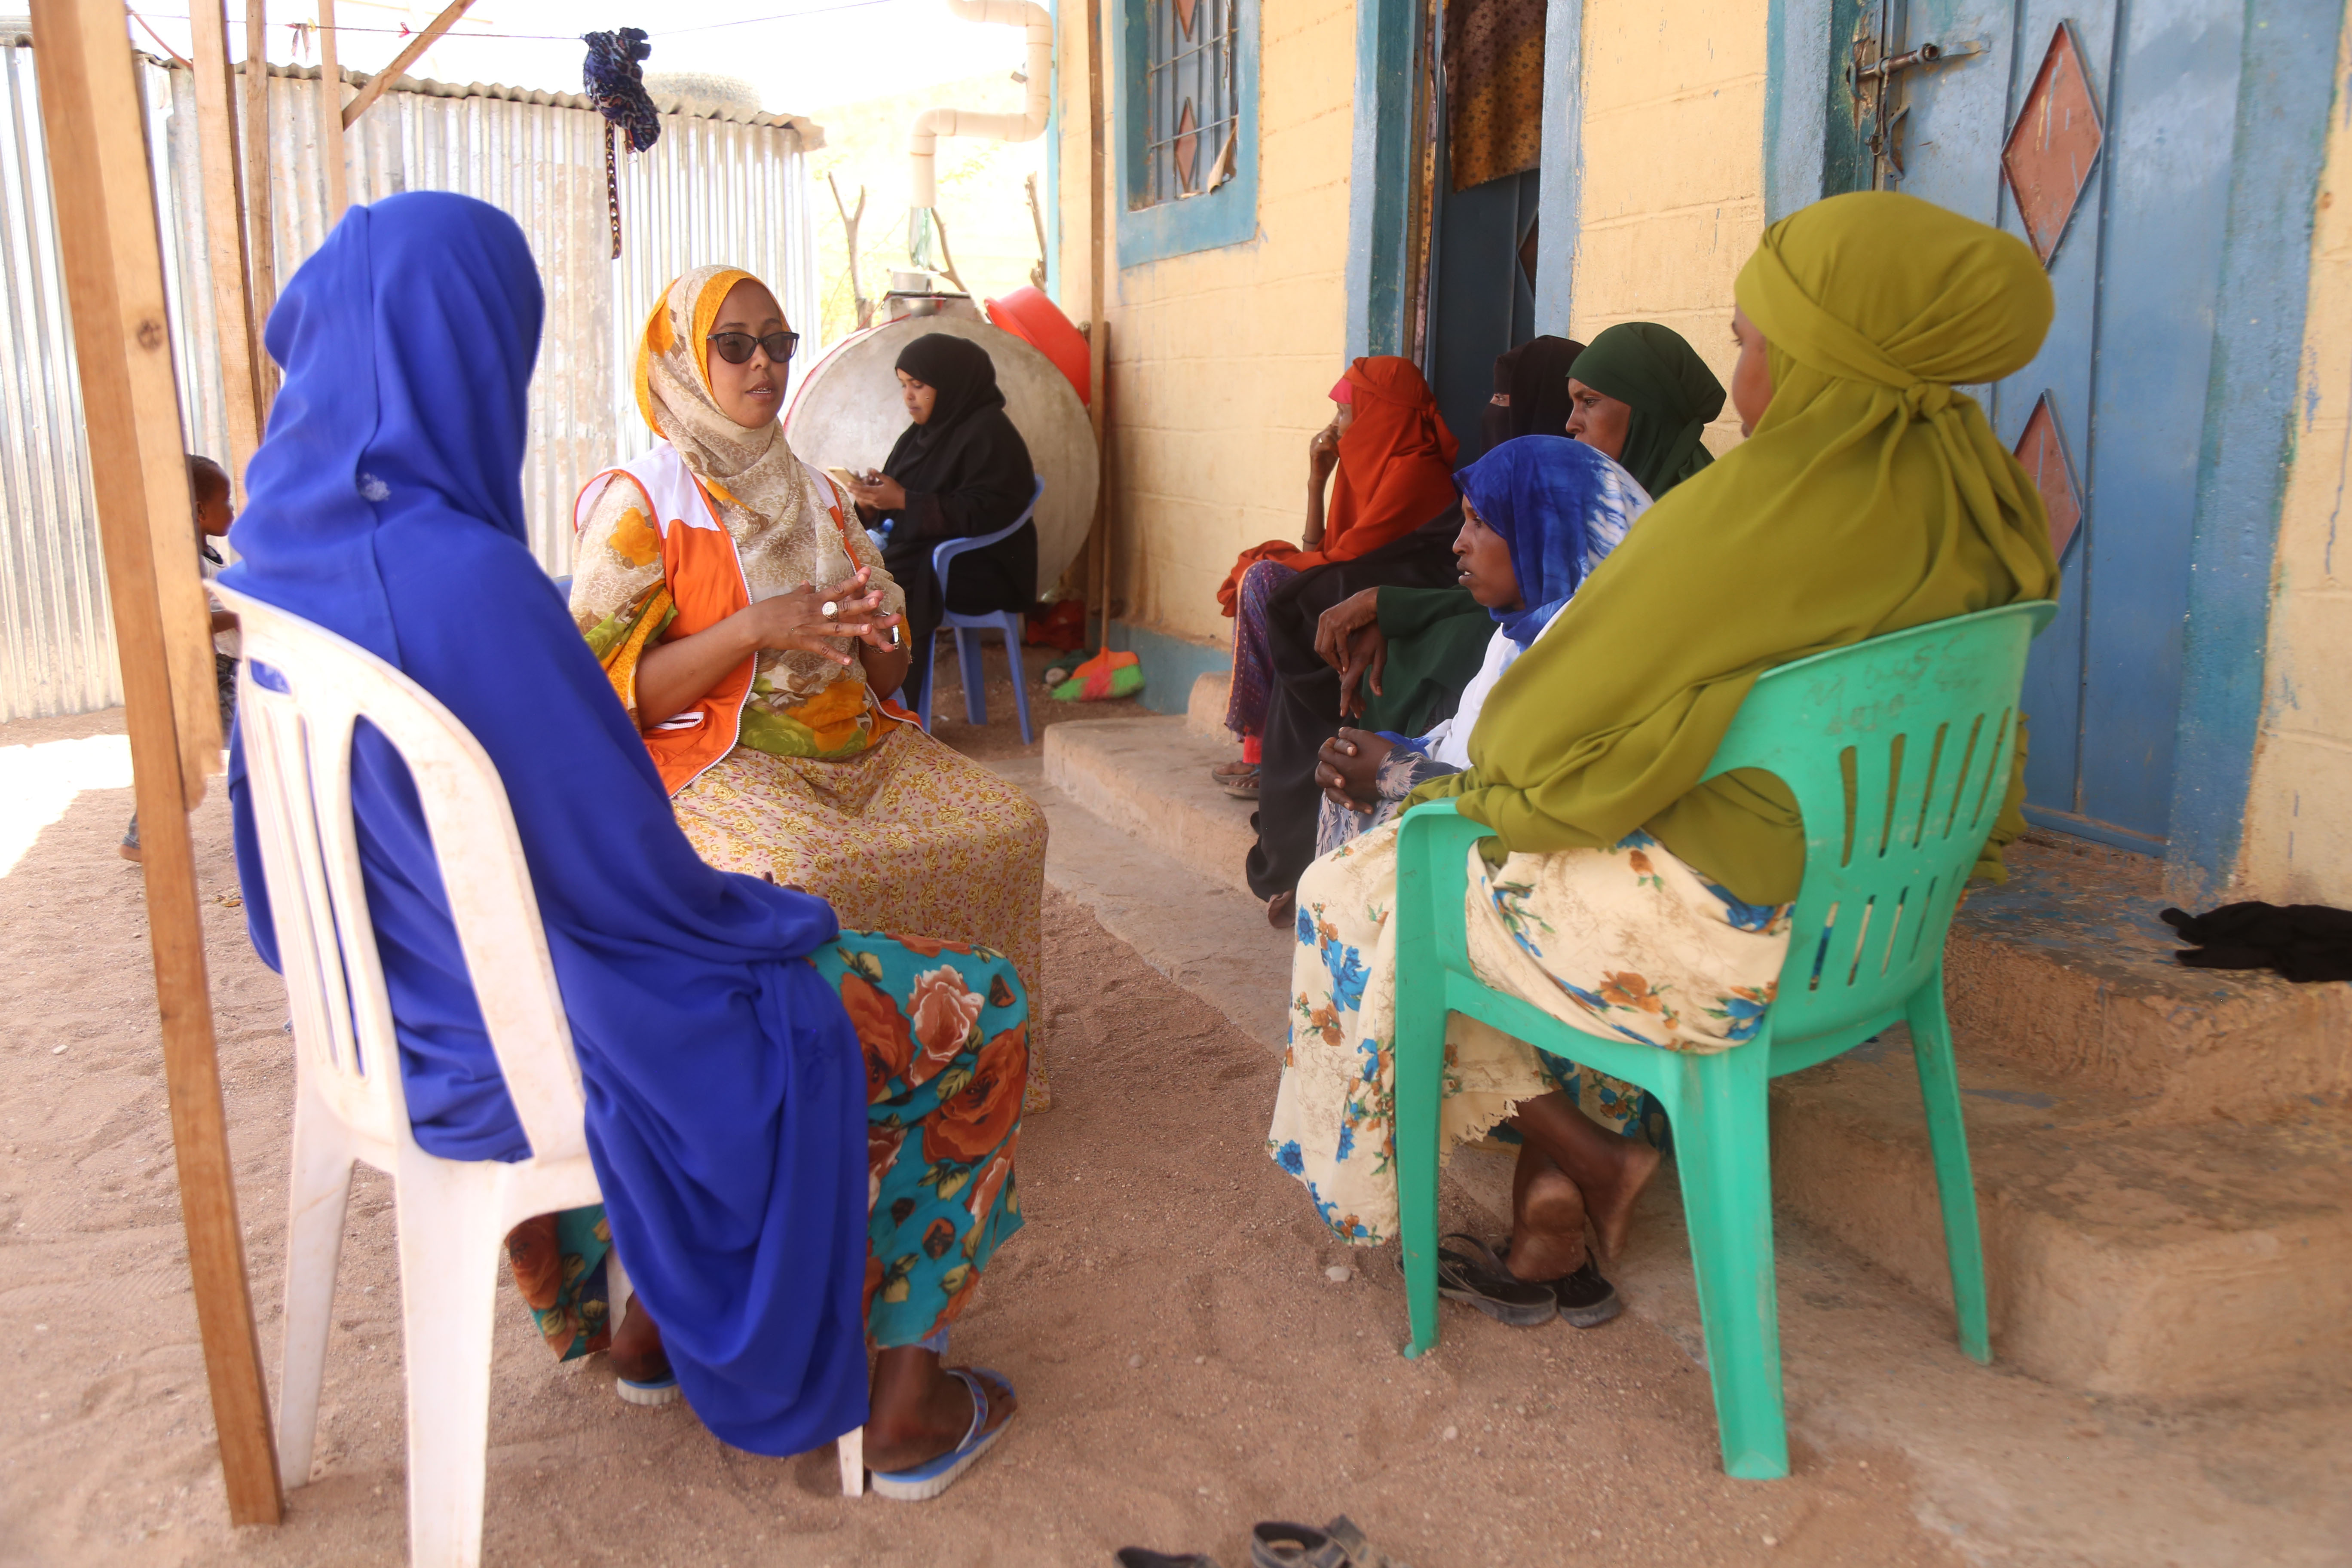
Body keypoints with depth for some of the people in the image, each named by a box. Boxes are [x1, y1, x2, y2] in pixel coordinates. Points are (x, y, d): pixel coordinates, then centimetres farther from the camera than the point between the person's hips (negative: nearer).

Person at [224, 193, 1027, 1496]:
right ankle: (902, 1404, 23)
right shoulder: (462, 576, -32)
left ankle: (653, 1324, 37)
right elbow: (621, 872, -25)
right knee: (968, 1017, 6)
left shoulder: (288, 531, -4)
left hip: (403, 989, 9)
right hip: (538, 1040, -9)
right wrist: (780, 920, -5)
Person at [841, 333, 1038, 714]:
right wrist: (873, 505, -9)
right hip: (920, 553, 8)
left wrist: (904, 500, -22)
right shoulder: (921, 433, 15)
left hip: (982, 570, -8)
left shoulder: (990, 435, -10)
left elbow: (982, 514, -20)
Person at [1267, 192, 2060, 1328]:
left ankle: (1588, 1153, 16)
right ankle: (1555, 1218, 21)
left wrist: (1495, 769, 5)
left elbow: (1551, 735, -19)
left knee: (1358, 892, 9)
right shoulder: (1965, 500, 2)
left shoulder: (1754, 509, -24)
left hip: (1730, 939, -9)